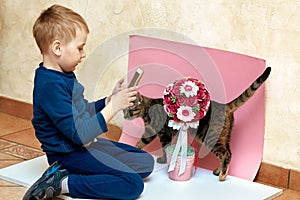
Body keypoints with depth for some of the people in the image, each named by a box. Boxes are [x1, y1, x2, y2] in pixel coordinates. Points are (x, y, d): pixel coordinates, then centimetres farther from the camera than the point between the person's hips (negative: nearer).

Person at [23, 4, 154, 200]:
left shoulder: (63, 76, 8)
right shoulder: (51, 86, -24)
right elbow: (80, 134, -26)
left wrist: (110, 100, 4)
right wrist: (113, 107, -21)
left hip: (85, 145, 10)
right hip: (69, 153, -10)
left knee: (146, 162, 10)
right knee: (133, 184, -20)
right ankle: (62, 184, -15)